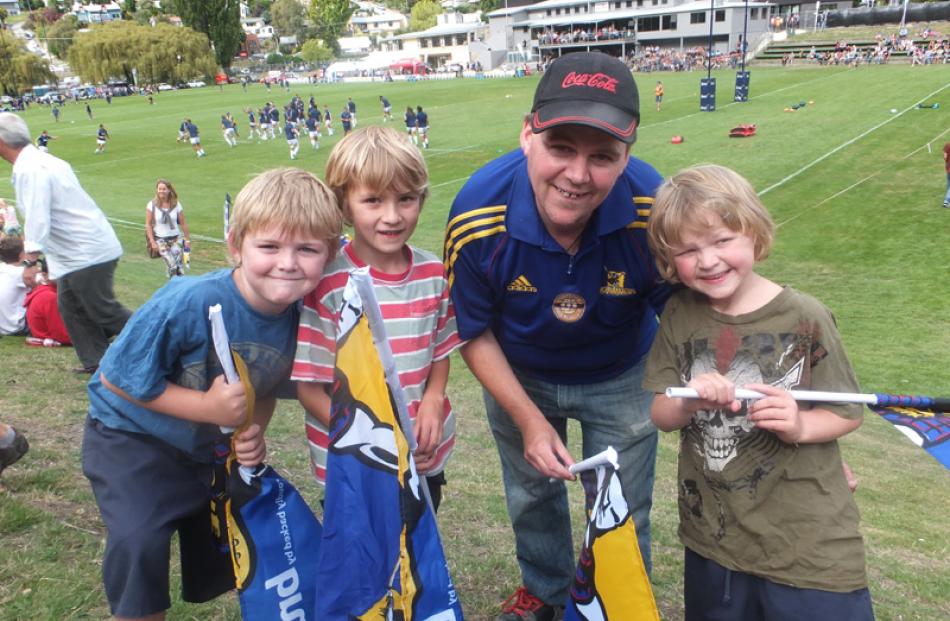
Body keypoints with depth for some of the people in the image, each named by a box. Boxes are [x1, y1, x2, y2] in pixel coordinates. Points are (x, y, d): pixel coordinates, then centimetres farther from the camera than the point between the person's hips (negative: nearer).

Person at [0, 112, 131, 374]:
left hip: (87, 253, -10)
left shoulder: (29, 170, -20)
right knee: (70, 306, 16)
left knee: (104, 312, -3)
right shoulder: (40, 160, 11)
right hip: (79, 250, 10)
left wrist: (31, 258, -29)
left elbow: (37, 218, -28)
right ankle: (96, 361, 22)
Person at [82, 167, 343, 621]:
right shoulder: (191, 302, -34)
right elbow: (119, 378, -24)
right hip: (132, 434, -4)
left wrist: (254, 430, -19)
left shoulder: (299, 318, -19)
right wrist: (207, 407, -29)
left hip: (213, 446, 5)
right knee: (140, 542, -21)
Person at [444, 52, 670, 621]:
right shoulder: (477, 216, -32)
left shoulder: (655, 211, -34)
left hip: (622, 378, -1)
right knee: (532, 497, 25)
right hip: (520, 376, 1)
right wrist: (528, 419, -18)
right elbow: (474, 333, -16)